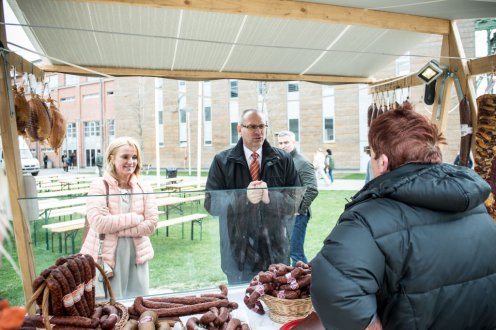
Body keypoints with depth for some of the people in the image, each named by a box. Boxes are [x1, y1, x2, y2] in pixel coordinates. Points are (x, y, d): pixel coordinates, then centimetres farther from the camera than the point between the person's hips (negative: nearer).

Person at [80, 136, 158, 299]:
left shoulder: (144, 187, 3)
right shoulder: (99, 186, -6)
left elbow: (151, 223, -6)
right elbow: (98, 222, -18)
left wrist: (115, 228, -13)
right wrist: (135, 218, -15)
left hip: (137, 255, 3)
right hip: (108, 256, -3)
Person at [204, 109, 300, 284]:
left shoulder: (283, 160, 2)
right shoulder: (222, 161, 0)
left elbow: (297, 201, -2)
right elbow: (211, 204, -6)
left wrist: (270, 196, -22)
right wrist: (244, 196, -22)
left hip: (275, 251, 1)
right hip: (238, 252, -1)